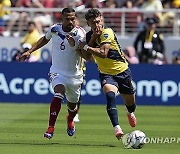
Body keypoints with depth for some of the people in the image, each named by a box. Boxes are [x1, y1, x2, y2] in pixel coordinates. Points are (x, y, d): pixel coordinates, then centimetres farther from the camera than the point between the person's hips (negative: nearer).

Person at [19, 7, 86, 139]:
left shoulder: (79, 33, -15)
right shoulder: (55, 29, -5)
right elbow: (45, 39, 20)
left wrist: (74, 44, -41)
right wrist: (30, 51, 18)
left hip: (74, 75, 0)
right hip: (57, 72, 0)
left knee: (72, 106, 14)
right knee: (58, 95, -28)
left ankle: (70, 120, 50)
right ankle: (51, 127, -25)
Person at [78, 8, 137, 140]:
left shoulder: (107, 33, -21)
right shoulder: (89, 36, -2)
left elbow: (103, 53, -32)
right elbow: (88, 57, -10)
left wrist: (86, 47, -23)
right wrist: (92, 39, -18)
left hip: (122, 71, -2)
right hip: (106, 74, 2)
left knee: (130, 103, 14)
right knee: (110, 95, -31)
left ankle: (130, 113, 54)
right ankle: (117, 128, -38)